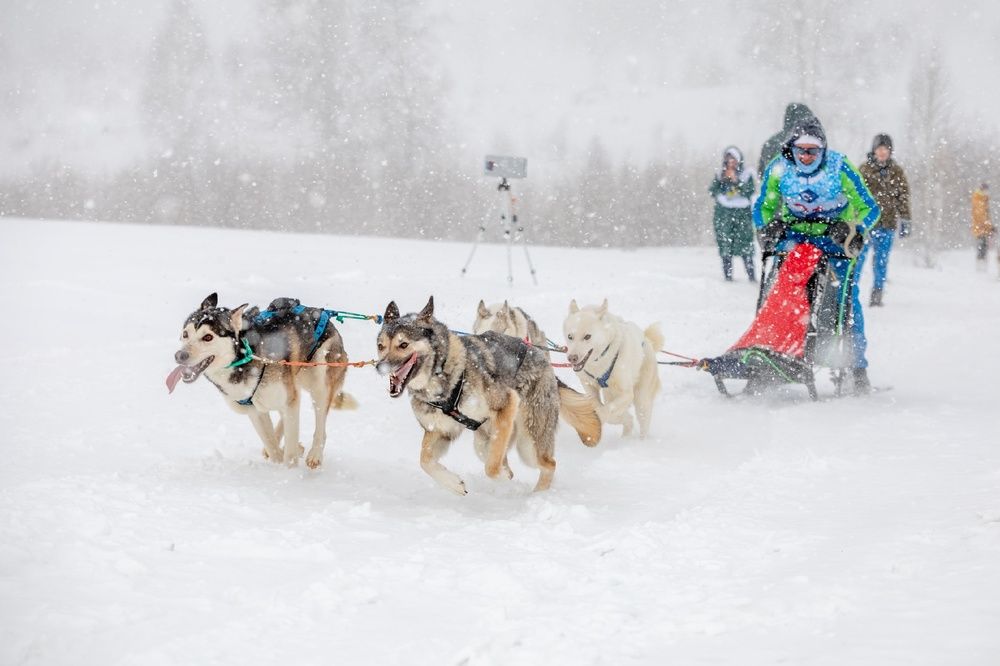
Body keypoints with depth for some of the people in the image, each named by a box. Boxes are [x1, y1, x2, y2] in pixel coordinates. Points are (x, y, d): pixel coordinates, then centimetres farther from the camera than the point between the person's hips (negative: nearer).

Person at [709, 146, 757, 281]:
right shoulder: (720, 175, 11)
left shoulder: (746, 174, 6)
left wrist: (736, 181, -14)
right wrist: (723, 180, -10)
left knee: (746, 248, -9)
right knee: (725, 247, -5)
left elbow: (749, 192, -6)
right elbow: (713, 192, 1)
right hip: (723, 213, 1)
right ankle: (728, 276, -1)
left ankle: (751, 276, -6)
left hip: (742, 213, -1)